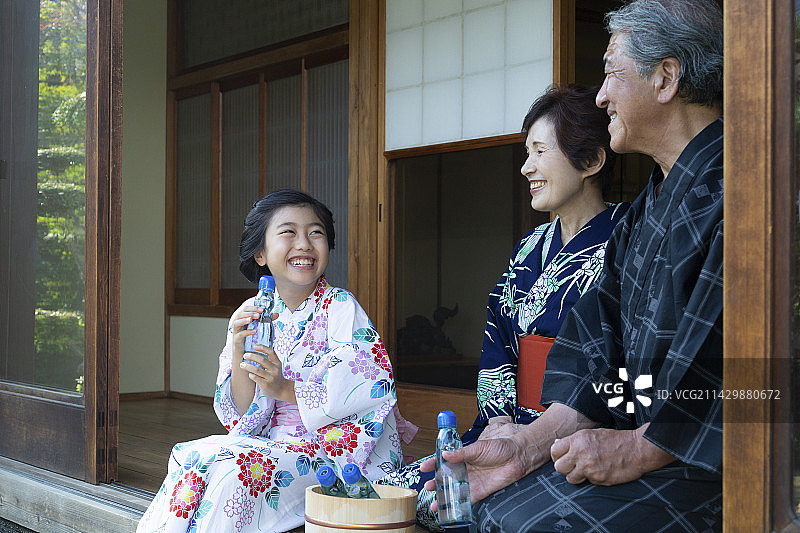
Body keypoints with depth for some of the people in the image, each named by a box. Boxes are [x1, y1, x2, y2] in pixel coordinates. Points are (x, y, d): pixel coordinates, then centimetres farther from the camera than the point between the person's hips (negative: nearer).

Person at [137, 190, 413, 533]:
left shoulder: (341, 308, -7)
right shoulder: (250, 315, 6)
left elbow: (370, 390, -16)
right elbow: (244, 416, 3)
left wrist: (284, 389, -20)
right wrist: (239, 350, -13)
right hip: (278, 445, 5)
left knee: (233, 468, -26)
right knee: (193, 457, -19)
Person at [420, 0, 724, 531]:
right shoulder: (649, 208, 17)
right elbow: (603, 347, 12)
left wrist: (638, 449, -16)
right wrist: (526, 446, 1)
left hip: (710, 464, -9)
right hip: (642, 440, 9)